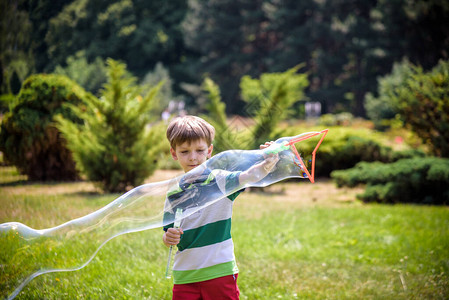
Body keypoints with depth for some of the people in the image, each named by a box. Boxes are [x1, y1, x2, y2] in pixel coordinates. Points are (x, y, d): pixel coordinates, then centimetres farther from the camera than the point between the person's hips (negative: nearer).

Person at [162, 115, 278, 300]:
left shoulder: (220, 180, -4)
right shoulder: (174, 194, 5)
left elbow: (250, 176, -22)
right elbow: (167, 233, 10)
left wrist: (267, 163, -41)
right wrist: (168, 238, -13)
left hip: (220, 271, -2)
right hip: (184, 276, 3)